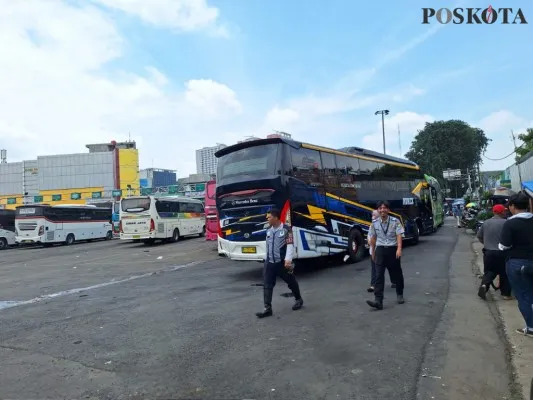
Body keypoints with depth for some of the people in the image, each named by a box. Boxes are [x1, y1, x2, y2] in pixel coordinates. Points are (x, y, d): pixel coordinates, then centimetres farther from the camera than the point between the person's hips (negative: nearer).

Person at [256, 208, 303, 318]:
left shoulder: (286, 229, -10)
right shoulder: (268, 230, 9)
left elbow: (290, 245, -16)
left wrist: (288, 259, -25)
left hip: (282, 262, -5)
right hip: (269, 263, 5)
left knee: (291, 282, 13)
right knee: (267, 285, -2)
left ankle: (299, 300, 36)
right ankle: (267, 308, 2)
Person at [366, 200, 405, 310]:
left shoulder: (395, 221, -6)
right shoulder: (374, 223, 1)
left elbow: (399, 236, -12)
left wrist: (399, 249, -25)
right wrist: (373, 252, 16)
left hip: (392, 249, -1)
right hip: (380, 250, 1)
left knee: (397, 273, 13)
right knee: (379, 275, -7)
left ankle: (399, 295, 37)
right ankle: (378, 301, -12)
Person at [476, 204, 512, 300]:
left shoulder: (485, 223, 3)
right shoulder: (505, 223, -14)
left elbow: (479, 236, 11)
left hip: (488, 252, 4)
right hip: (501, 253, -4)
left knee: (489, 271, 15)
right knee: (504, 274, 11)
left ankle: (484, 285, -9)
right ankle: (506, 294, 18)